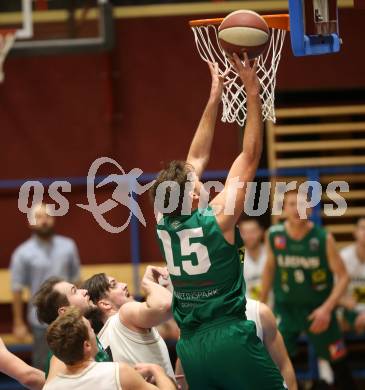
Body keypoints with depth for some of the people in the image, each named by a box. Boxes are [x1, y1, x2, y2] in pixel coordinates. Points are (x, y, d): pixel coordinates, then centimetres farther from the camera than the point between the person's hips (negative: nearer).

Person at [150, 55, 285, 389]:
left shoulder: (164, 223, 3)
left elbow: (197, 158, 13)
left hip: (191, 345, 6)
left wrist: (215, 97, 18)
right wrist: (253, 93, -4)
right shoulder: (217, 220, -13)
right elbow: (250, 157, -8)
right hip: (230, 337, -6)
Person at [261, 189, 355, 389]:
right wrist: (262, 303, 14)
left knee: (338, 362, 8)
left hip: (318, 308, -1)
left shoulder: (323, 238, -17)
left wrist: (327, 308, -23)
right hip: (285, 307, 1)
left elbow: (342, 276, -12)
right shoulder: (274, 235, -10)